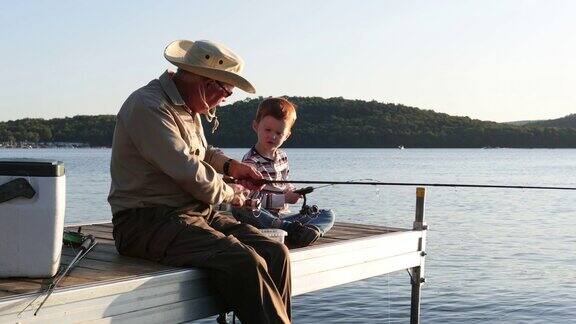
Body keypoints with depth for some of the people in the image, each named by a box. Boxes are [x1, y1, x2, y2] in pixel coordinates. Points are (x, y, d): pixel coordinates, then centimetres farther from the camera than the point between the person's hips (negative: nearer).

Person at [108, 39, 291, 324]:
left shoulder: (188, 106, 17)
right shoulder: (148, 107, -15)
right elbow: (189, 172, -19)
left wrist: (229, 165, 17)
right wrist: (229, 194, -3)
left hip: (197, 212, 9)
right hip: (148, 222, -9)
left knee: (276, 253, -11)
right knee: (244, 262, -30)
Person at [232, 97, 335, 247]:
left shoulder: (282, 157, 14)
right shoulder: (251, 161, -10)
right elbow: (251, 198, -19)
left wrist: (291, 191, 4)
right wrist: (284, 199, -16)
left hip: (283, 216, 7)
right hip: (262, 218, -7)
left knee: (328, 215, -2)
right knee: (239, 208, -38)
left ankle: (310, 230, -38)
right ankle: (292, 229, -40)